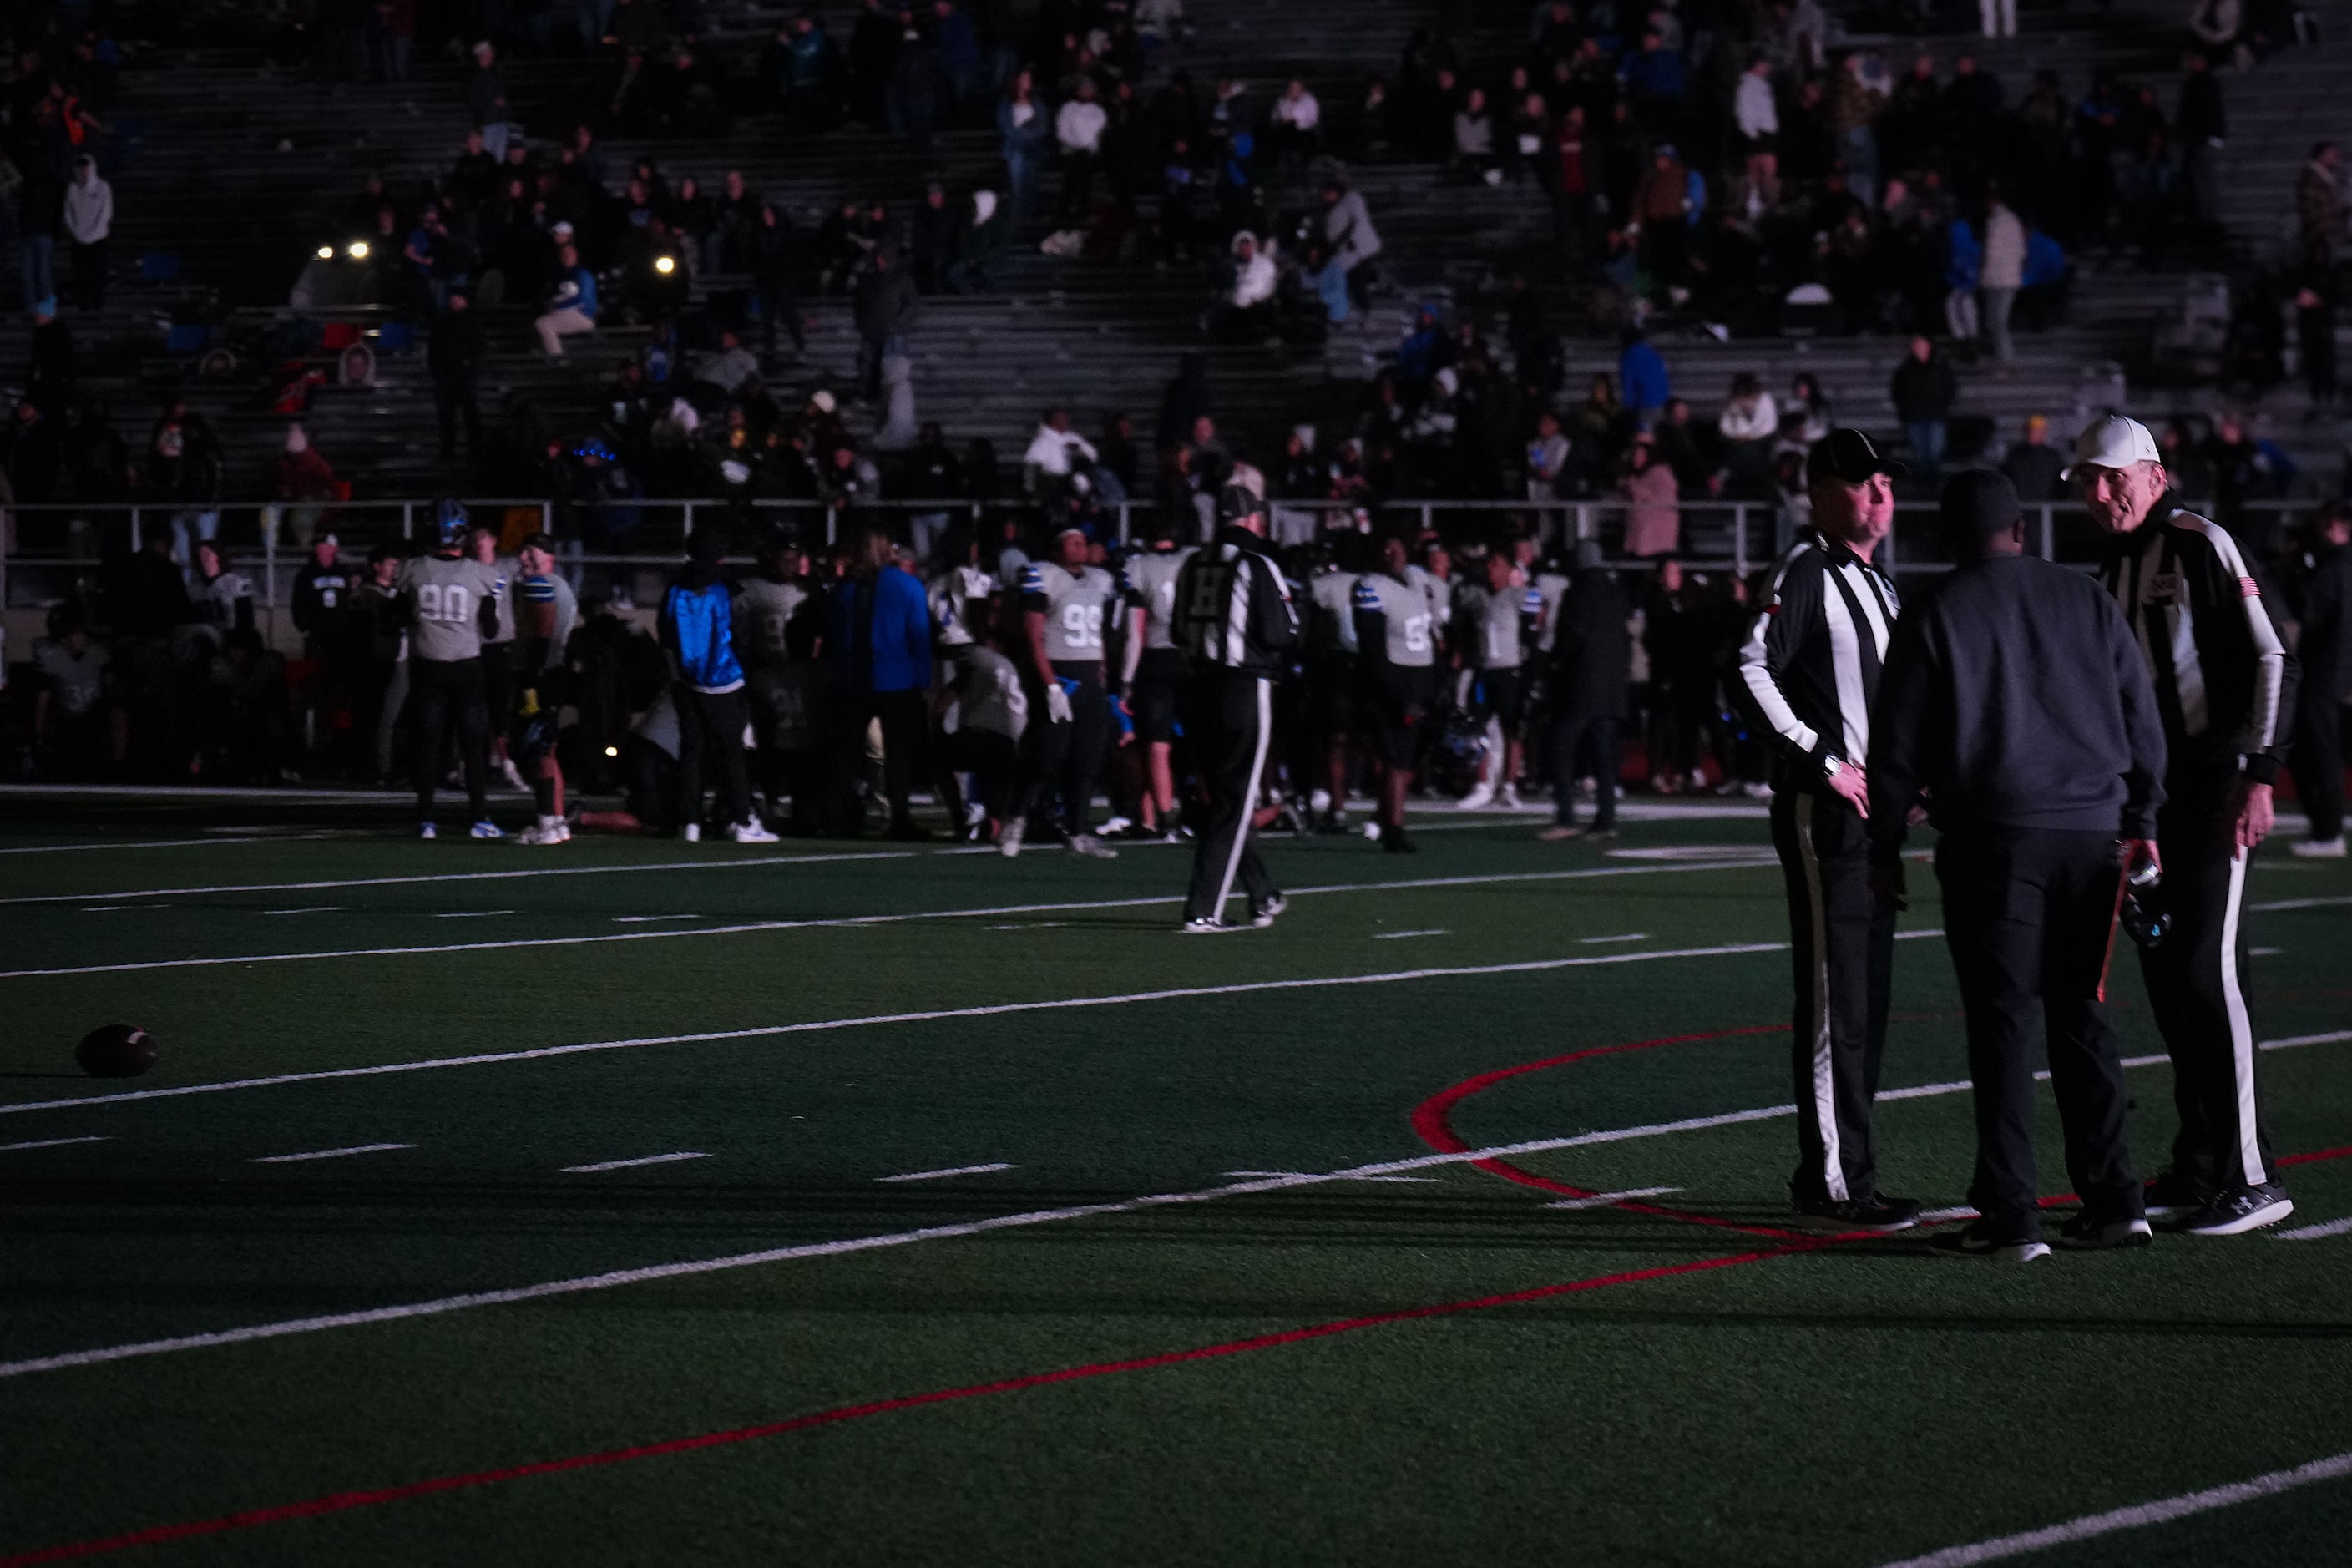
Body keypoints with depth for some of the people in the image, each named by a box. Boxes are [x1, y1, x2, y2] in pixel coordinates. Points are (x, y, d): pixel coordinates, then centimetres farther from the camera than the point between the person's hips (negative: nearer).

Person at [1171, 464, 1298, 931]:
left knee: (1225, 796, 17)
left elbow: (1180, 632, 12)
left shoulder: (1193, 566, 6)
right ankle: (1202, 910, -6)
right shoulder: (1257, 567, -13)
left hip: (1202, 691, 6)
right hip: (1247, 693, -6)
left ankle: (1263, 896, 28)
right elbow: (1281, 634, -13)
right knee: (1233, 804, -1)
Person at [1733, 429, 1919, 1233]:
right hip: (1822, 808, -10)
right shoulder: (1806, 574, -11)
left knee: (1865, 998, 12)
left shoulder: (1877, 584, 20)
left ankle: (1832, 1169, 19)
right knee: (1834, 999, -10)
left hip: (1870, 807, 10)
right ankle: (1836, 1181, -9)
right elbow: (1752, 671, -21)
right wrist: (1823, 761, -19)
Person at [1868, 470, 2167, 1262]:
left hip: (1993, 840, -4)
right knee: (2081, 1016, 13)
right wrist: (2141, 824, 19)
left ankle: (2010, 1217, -5)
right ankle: (2112, 1199, 11)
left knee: (2002, 1024, -2)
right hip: (2092, 833, 4)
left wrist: (1886, 847, 7)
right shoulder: (2088, 602, 8)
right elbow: (2142, 720, 11)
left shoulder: (1935, 617, -2)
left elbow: (1897, 744, -1)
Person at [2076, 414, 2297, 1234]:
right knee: (2166, 977, 8)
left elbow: (2270, 661, -13)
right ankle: (2201, 1167, 15)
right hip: (2152, 792, 8)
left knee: (2206, 971, -14)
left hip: (2216, 786, -8)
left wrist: (2259, 776, -19)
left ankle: (2252, 1177, -12)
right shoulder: (2113, 571, 16)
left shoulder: (2201, 545, -9)